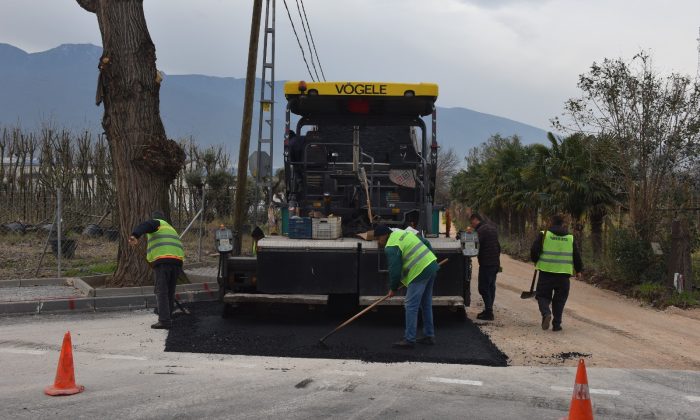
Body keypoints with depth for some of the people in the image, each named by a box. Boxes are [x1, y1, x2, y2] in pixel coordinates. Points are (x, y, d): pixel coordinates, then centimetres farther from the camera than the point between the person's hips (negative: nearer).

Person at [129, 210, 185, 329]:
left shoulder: (156, 223, 13)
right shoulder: (170, 228, 35)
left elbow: (145, 226, -11)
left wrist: (135, 236, -30)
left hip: (162, 260, -7)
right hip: (177, 260, 7)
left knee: (161, 291, -8)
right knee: (170, 291, 14)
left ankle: (164, 320, -15)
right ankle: (167, 316, 20)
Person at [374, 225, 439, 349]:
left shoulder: (391, 248, -13)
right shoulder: (404, 233, 16)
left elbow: (395, 271, -13)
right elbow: (426, 243, 21)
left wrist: (393, 289, 0)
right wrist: (432, 258, 27)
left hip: (420, 272, -10)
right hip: (432, 265, 10)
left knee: (411, 306, -5)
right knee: (426, 304, 17)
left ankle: (409, 340, -3)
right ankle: (429, 336, 23)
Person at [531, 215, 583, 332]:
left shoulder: (544, 234, -1)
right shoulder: (570, 238, 8)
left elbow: (534, 250, -5)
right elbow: (577, 255, 10)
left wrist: (535, 261, 15)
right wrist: (578, 270, 22)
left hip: (546, 271, -2)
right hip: (563, 274, 2)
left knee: (543, 295, 9)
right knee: (559, 300, 11)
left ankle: (546, 313, -17)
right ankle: (557, 324, 9)